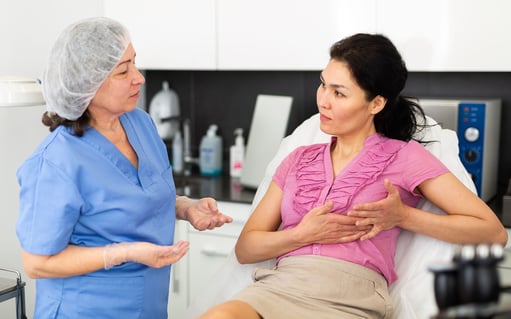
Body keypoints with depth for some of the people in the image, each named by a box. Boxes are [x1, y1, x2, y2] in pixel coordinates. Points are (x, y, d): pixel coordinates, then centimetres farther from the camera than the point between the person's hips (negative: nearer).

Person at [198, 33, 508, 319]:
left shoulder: (404, 157, 7)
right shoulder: (298, 160, 19)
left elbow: (493, 231, 3)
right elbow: (244, 248, 14)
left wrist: (403, 216, -6)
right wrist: (303, 234, -4)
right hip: (279, 285, 3)